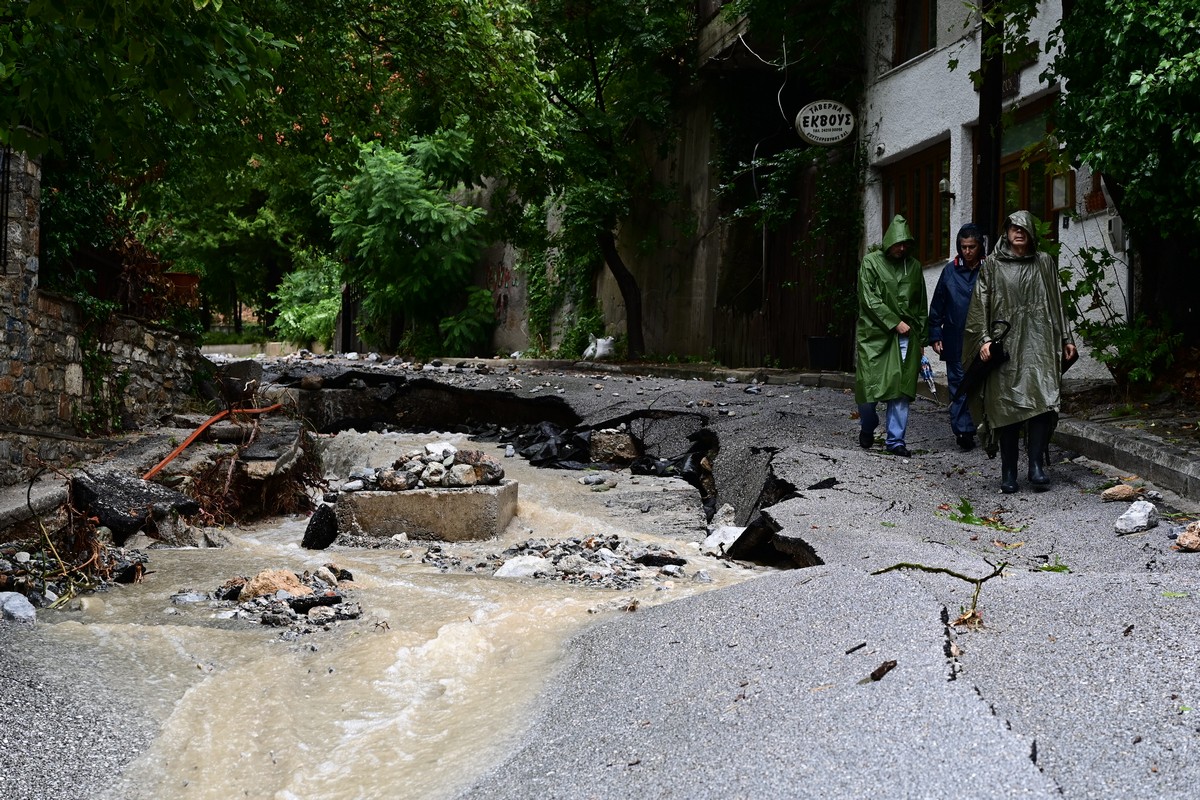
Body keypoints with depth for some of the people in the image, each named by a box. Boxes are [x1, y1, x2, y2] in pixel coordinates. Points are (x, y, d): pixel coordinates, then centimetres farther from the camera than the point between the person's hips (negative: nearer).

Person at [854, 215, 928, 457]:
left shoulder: (914, 266, 12)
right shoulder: (871, 262, 0)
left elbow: (921, 305, 17)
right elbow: (870, 300, -8)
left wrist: (921, 337, 14)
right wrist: (894, 323, -13)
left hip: (906, 337, 3)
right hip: (874, 335, -3)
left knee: (902, 389, -1)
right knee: (869, 385, -3)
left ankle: (896, 440, 6)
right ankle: (867, 428, 24)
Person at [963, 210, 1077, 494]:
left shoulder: (1044, 263, 13)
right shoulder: (992, 265, 7)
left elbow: (1056, 303, 17)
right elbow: (980, 303, 2)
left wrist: (1066, 338, 15)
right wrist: (984, 338, -9)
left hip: (1038, 342, 1)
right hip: (1005, 343, -1)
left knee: (1042, 401, -13)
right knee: (1006, 405, -1)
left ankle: (1036, 465, -7)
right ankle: (1008, 473, 6)